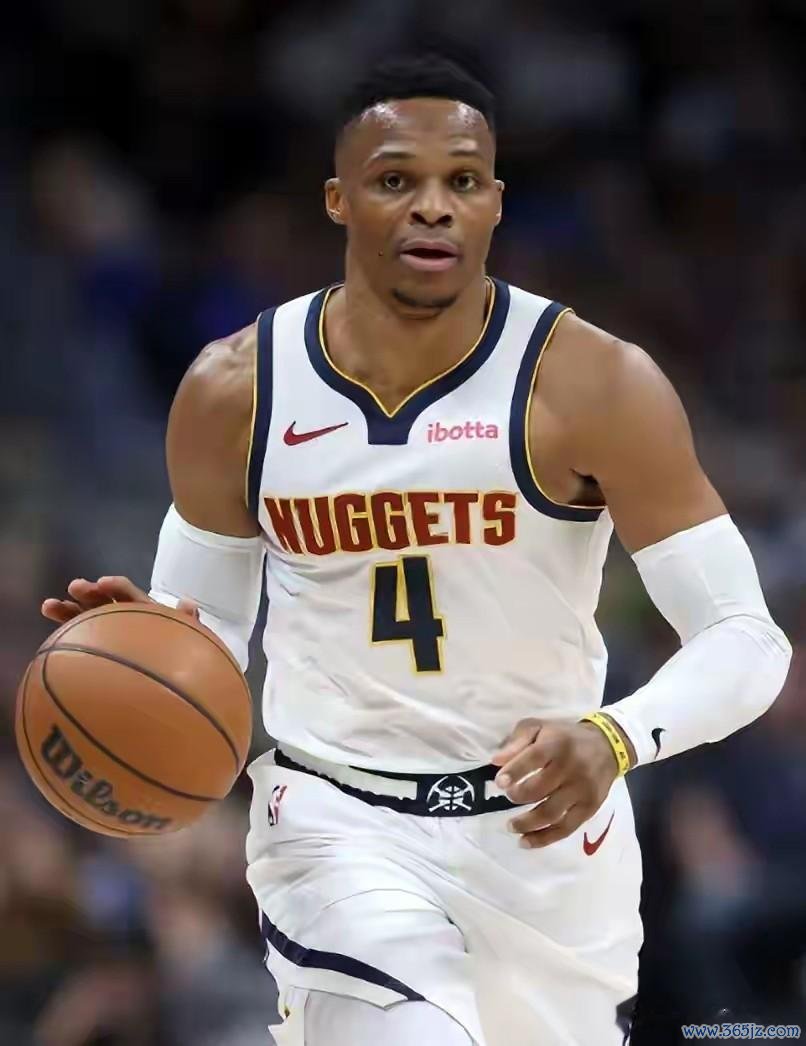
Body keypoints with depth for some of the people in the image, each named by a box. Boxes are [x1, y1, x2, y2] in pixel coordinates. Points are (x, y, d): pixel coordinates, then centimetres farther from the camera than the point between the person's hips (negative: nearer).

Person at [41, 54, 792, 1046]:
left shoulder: (593, 385, -14)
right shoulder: (235, 390, -6)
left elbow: (747, 639, -15)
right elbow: (205, 621, 8)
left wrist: (615, 739, -35)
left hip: (545, 823, 1)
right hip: (333, 815, -1)